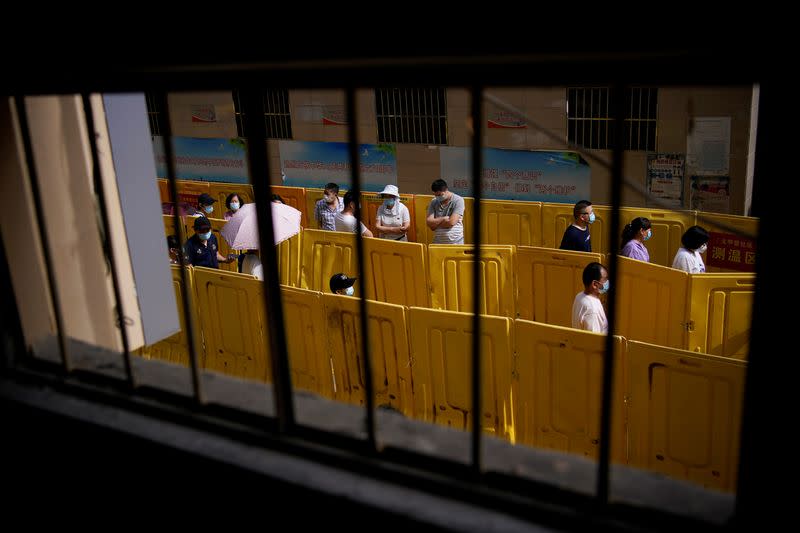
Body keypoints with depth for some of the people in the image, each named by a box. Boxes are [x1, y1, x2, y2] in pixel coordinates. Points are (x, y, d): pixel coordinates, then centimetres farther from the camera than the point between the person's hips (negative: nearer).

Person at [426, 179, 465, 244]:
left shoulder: (458, 200, -6)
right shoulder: (434, 202, 7)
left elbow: (452, 222, -15)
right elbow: (429, 222, -2)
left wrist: (436, 223, -2)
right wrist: (444, 218, -12)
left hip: (455, 242, -3)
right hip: (438, 243, 3)